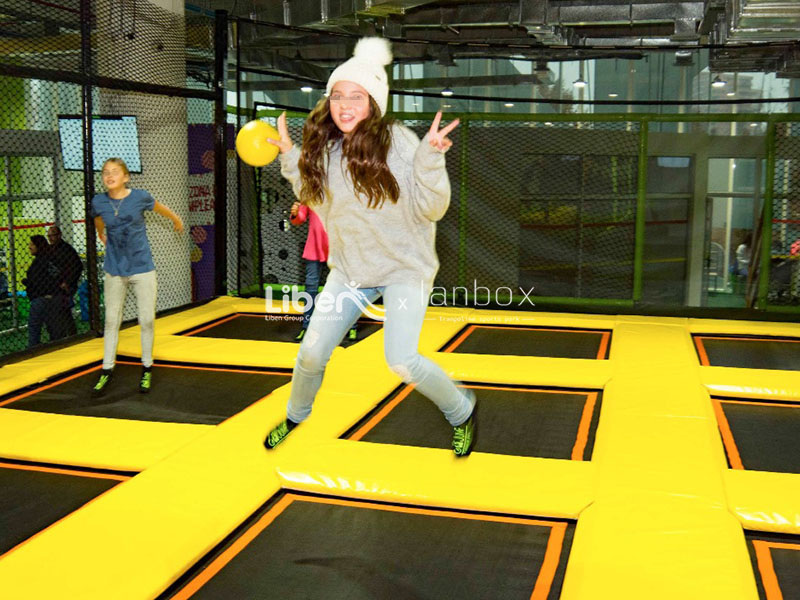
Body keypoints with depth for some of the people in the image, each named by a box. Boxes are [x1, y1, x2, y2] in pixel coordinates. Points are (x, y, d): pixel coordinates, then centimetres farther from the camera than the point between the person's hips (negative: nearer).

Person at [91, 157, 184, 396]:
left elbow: (160, 208, 13)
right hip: (114, 270, 1)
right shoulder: (99, 202, -5)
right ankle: (107, 370, 17)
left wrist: (177, 220, 30)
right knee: (111, 321, 6)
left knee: (147, 320, 3)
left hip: (142, 268, -1)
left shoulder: (140, 197, -8)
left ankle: (147, 369, 18)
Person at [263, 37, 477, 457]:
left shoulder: (398, 142, -18)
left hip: (404, 268, -5)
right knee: (311, 353, 7)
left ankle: (462, 412, 12)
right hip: (349, 269, 5)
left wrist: (430, 156, -33)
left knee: (401, 361, -17)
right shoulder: (324, 149, -2)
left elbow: (431, 209, -18)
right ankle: (295, 416, 39)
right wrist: (289, 155, 6)